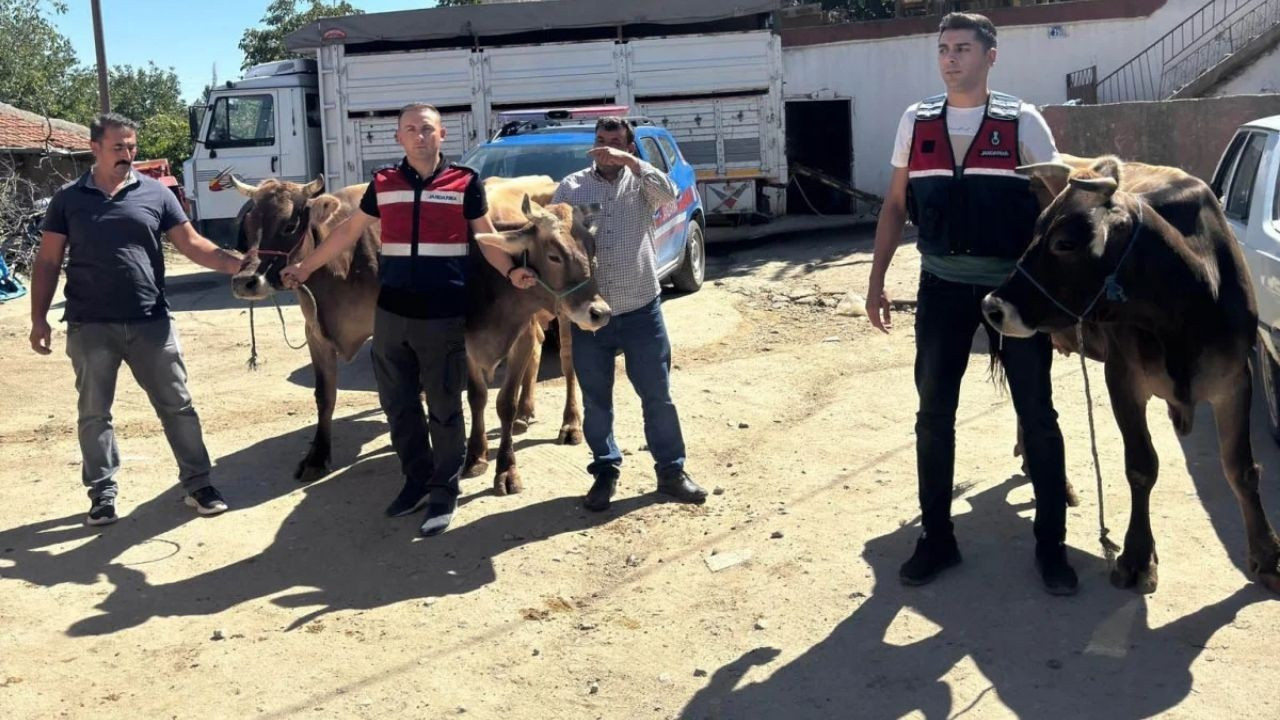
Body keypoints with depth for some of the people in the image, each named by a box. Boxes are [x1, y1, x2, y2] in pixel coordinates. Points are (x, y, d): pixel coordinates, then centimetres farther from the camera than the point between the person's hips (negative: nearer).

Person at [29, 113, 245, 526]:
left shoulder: (155, 193, 4)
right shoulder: (69, 199, 4)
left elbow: (192, 244, 1)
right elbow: (47, 262, 5)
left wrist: (239, 265, -13)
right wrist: (39, 318, 0)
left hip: (151, 322, 0)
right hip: (90, 327, 0)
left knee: (177, 406, 5)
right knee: (94, 413, 9)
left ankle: (198, 484, 15)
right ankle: (103, 493, 22)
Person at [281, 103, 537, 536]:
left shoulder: (466, 183, -1)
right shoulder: (382, 184, 6)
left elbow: (487, 238, 2)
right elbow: (349, 231, 15)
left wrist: (511, 272, -15)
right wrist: (306, 267, 17)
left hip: (444, 317, -3)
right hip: (390, 313, 4)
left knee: (443, 408, 5)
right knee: (397, 403, 12)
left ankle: (444, 495, 18)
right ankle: (417, 481, 29)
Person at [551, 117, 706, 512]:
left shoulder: (640, 182, 2)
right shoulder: (571, 187, 4)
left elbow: (669, 193, -19)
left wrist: (629, 162, -25)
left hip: (641, 310, -1)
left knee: (657, 395, 7)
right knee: (596, 400, 10)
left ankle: (671, 471, 19)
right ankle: (605, 473, 24)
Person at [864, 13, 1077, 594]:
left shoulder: (1022, 123, -2)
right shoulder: (916, 122, 6)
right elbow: (895, 206, 12)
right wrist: (876, 282, 6)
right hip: (942, 286, 3)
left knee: (1037, 415, 4)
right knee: (934, 416, 6)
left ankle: (1051, 545, 18)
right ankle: (936, 539, 20)